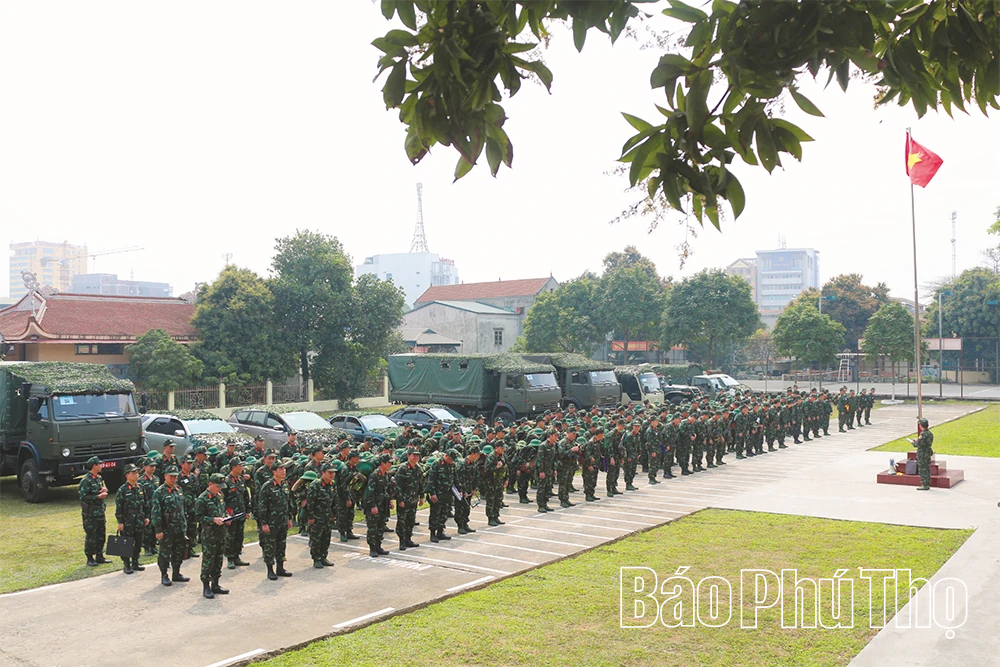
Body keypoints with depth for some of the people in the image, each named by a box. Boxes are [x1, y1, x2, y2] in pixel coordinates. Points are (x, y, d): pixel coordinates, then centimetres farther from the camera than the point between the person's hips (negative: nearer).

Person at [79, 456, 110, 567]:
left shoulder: (99, 478, 11)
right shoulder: (86, 481, -15)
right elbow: (83, 497, -19)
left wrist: (103, 490, 3)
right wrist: (98, 496, -20)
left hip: (100, 511, 8)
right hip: (90, 513, -8)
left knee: (101, 534, 12)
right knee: (91, 536, -1)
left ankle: (99, 556, 23)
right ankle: (90, 558, 9)